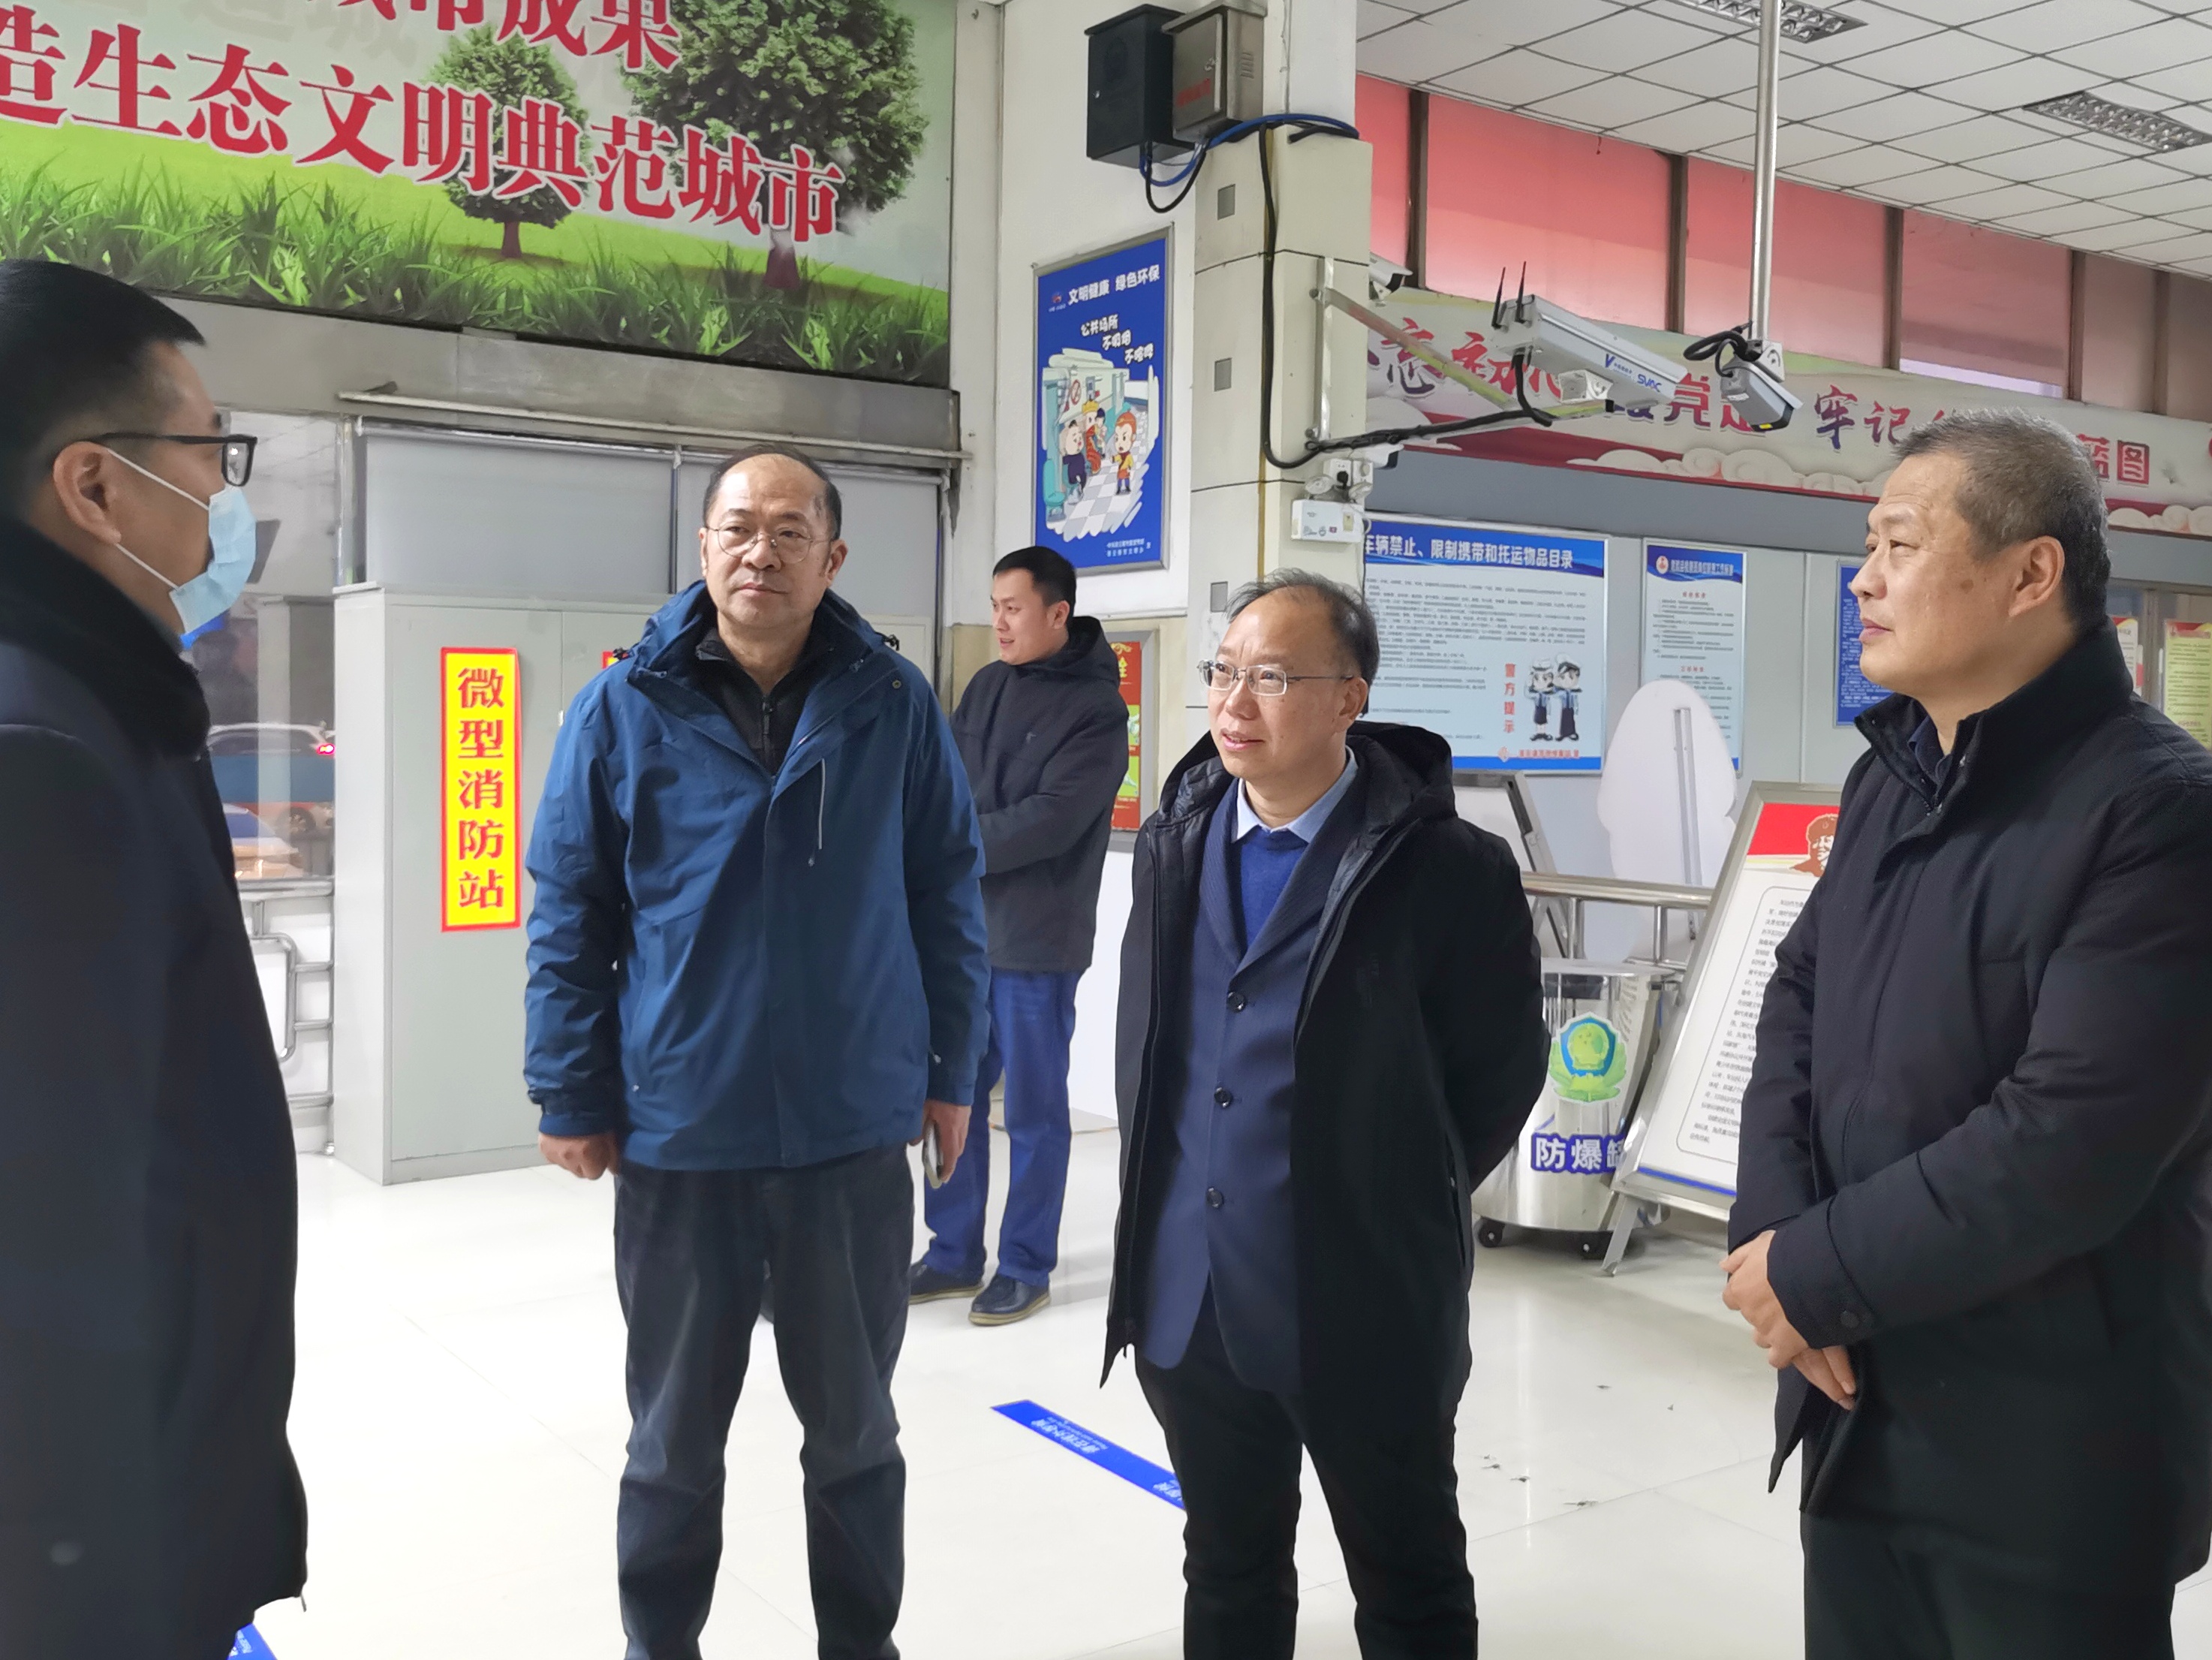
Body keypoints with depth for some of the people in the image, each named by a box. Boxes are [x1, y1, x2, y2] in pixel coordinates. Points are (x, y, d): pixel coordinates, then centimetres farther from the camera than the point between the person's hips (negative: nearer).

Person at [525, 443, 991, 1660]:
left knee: (854, 1425, 17)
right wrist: (571, 1098, -3)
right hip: (677, 1135, 0)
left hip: (854, 1131, 1)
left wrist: (950, 1071, 3)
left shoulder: (893, 704, -3)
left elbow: (947, 895, 3)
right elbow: (569, 919, -2)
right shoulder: (625, 709, -5)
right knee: (675, 1437, 16)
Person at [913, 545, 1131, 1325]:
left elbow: (1051, 821, -19)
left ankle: (1026, 1268, 18)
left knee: (1033, 1111, 5)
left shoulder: (1096, 708, -11)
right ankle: (954, 1255, 27)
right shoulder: (986, 686, 9)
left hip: (1035, 940, -6)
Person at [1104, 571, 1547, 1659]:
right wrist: (1166, 1182, 12)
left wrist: (1392, 1206, 0)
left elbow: (1500, 1075, -6)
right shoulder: (1174, 842, 5)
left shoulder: (1445, 867, -14)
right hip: (1189, 1296, 5)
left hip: (1365, 1305, -5)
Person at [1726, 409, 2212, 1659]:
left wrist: (1813, 1272, -16)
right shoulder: (1890, 779, 9)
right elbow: (1798, 1001, 8)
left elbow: (2068, 1142, -25)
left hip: (2048, 1452, -7)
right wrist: (1771, 1232, -8)